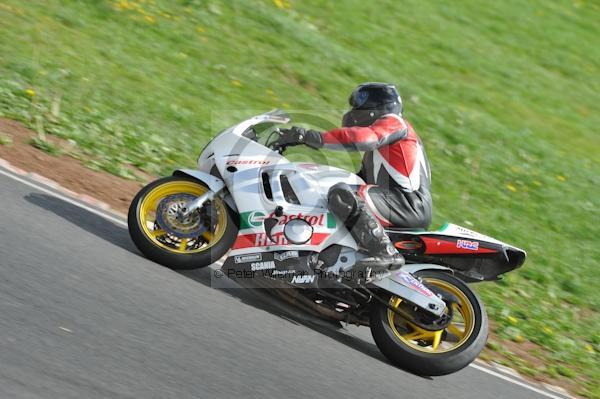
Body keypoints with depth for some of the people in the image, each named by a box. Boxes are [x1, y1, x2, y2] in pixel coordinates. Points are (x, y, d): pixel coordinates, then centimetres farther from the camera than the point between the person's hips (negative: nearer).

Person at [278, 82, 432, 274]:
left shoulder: (393, 122, 0)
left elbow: (362, 137, -21)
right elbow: (363, 177, 29)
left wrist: (310, 136, -24)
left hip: (410, 202, -11)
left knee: (342, 195, -28)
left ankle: (386, 253, -36)